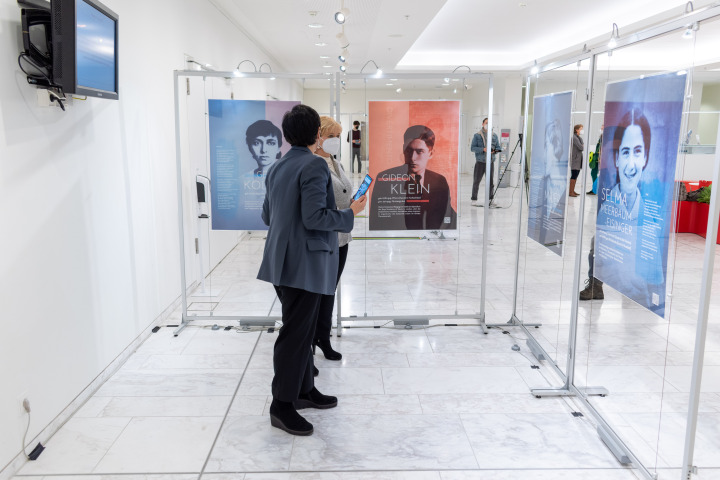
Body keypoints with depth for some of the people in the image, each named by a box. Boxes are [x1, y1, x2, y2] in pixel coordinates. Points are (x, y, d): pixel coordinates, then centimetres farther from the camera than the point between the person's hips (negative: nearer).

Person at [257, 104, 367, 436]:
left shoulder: (277, 167, 12)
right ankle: (282, 406, 8)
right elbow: (314, 217, -21)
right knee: (296, 332, -1)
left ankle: (304, 390, 31)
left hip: (283, 261, 9)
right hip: (305, 262, -9)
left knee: (302, 327, 19)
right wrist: (350, 214, -8)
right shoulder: (315, 165, -14)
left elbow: (267, 215, 16)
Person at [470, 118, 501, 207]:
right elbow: (472, 148, -6)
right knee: (476, 181, 1)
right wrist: (483, 149, -18)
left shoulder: (494, 136, 12)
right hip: (480, 162, -3)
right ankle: (474, 200, 10)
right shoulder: (477, 135, 1)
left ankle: (490, 200, 14)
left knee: (490, 181, 4)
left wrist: (494, 150, -8)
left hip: (490, 162, 3)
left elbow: (498, 147, 14)